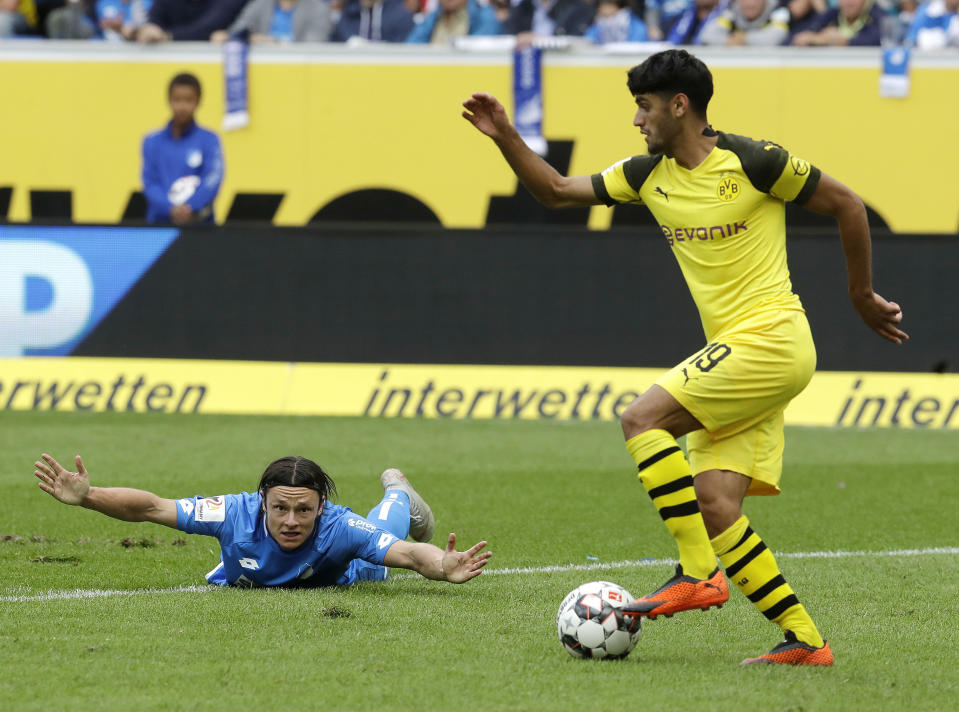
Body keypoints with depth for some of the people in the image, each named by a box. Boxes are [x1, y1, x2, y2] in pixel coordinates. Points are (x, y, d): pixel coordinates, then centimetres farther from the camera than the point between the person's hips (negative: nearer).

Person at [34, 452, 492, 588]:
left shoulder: (337, 527, -50)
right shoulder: (238, 514, -46)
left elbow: (408, 553, -60)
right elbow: (150, 508, -41)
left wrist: (442, 568, -82)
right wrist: (86, 497, -53)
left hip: (337, 577, -2)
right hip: (247, 582, 2)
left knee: (377, 549, 36)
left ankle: (397, 494, 68)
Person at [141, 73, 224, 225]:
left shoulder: (209, 140, 2)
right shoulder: (153, 142, 7)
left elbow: (212, 181, -8)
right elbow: (150, 184, 1)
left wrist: (190, 207, -22)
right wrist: (171, 209, -17)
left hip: (199, 223, -1)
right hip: (160, 221, 1)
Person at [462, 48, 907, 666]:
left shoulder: (753, 162, -9)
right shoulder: (649, 176, 11)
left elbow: (846, 204, 1)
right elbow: (556, 191, 18)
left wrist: (863, 297, 8)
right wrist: (506, 138, 4)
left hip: (771, 340, -8)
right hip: (733, 353, 8)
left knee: (643, 418, -20)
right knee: (715, 511, -4)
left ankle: (698, 573, -18)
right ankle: (803, 639, 1)